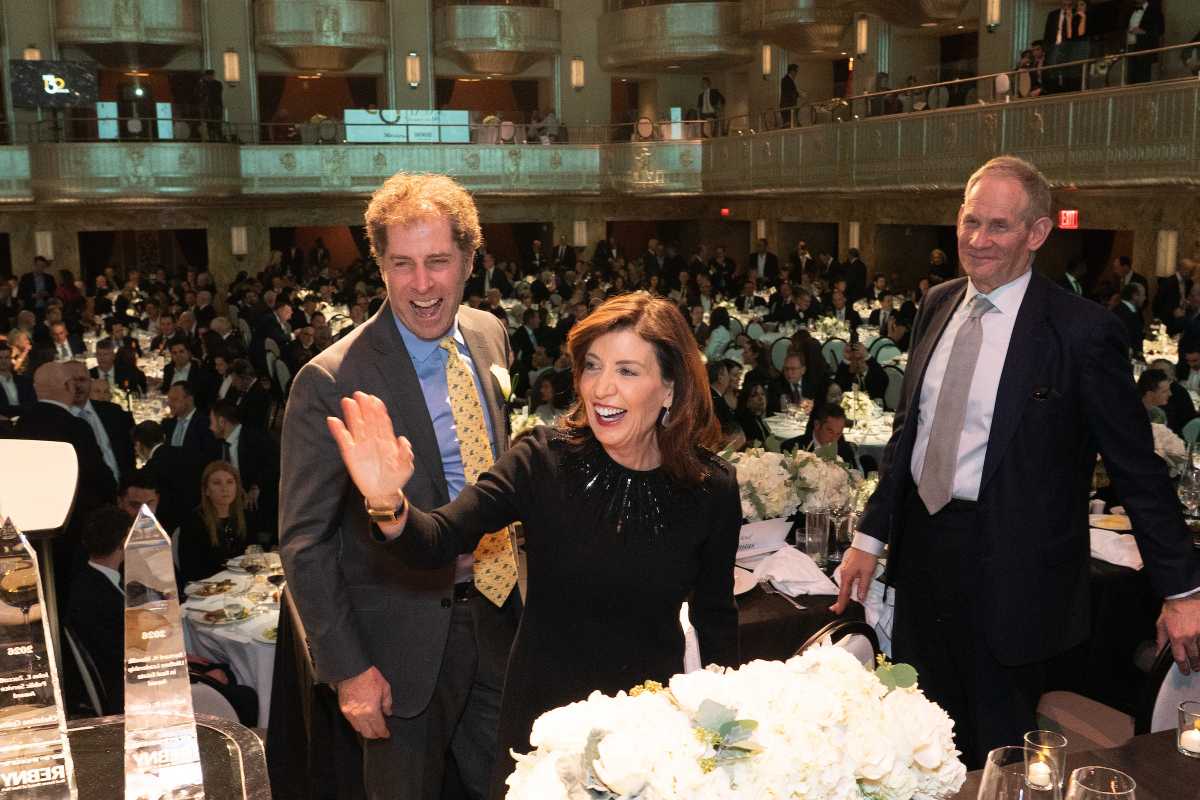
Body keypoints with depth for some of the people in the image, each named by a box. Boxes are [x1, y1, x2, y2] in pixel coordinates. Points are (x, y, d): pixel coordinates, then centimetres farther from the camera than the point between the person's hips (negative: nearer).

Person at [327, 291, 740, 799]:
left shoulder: (712, 489, -11)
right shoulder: (545, 459, -15)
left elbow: (716, 615, 2)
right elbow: (439, 541, -25)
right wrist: (388, 503, -44)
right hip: (544, 712, 0)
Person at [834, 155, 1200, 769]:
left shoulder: (1082, 331, -14)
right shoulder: (938, 306, 5)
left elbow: (1137, 469, -9)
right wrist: (870, 536, 8)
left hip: (1009, 568, -5)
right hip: (922, 545, 6)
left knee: (997, 755, 12)